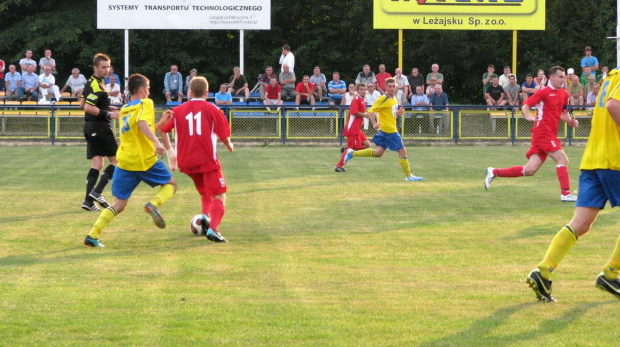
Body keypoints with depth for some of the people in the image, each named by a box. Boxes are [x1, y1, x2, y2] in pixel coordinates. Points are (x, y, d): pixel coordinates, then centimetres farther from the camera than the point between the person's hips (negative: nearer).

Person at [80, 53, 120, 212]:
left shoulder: (90, 83, 14)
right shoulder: (97, 86, -16)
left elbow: (83, 105, 22)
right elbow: (88, 108, -23)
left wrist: (106, 108, 19)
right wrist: (108, 114, -19)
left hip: (90, 127, 10)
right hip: (100, 127, -10)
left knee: (97, 164, 7)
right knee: (116, 160, -3)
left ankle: (89, 201, 1)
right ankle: (97, 192, -9)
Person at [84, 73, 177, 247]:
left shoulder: (124, 110, 20)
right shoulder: (145, 103, -1)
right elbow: (142, 123, -23)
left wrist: (161, 122, 29)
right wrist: (156, 142, -34)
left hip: (124, 161, 6)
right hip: (145, 160, -5)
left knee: (119, 205, 7)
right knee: (171, 184, 17)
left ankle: (93, 235, -11)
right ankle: (154, 204, -14)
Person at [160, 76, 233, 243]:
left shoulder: (178, 110, 8)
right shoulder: (212, 110, -1)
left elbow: (162, 129, 11)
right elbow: (224, 136, -2)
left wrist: (170, 151, 23)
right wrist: (229, 145, 21)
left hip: (186, 161, 5)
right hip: (207, 159, -5)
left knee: (205, 193, 24)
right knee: (219, 196, -3)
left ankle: (205, 216, -3)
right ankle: (213, 228, -23)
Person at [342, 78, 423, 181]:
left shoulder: (394, 98, 12)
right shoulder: (384, 99, -13)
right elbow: (370, 111, -14)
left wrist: (399, 112, 3)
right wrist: (374, 123, -28)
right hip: (389, 130, -9)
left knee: (378, 153, 13)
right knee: (402, 150, -5)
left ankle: (352, 153, 20)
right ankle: (408, 176, 4)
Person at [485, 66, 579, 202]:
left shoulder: (563, 94, 16)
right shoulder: (544, 92, -6)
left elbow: (562, 113, 27)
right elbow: (525, 105, -10)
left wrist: (571, 121, 7)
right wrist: (528, 116, -30)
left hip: (550, 134, 8)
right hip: (543, 131, -8)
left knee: (530, 170, 4)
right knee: (562, 159, -15)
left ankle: (494, 172, 14)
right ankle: (565, 193, -13)